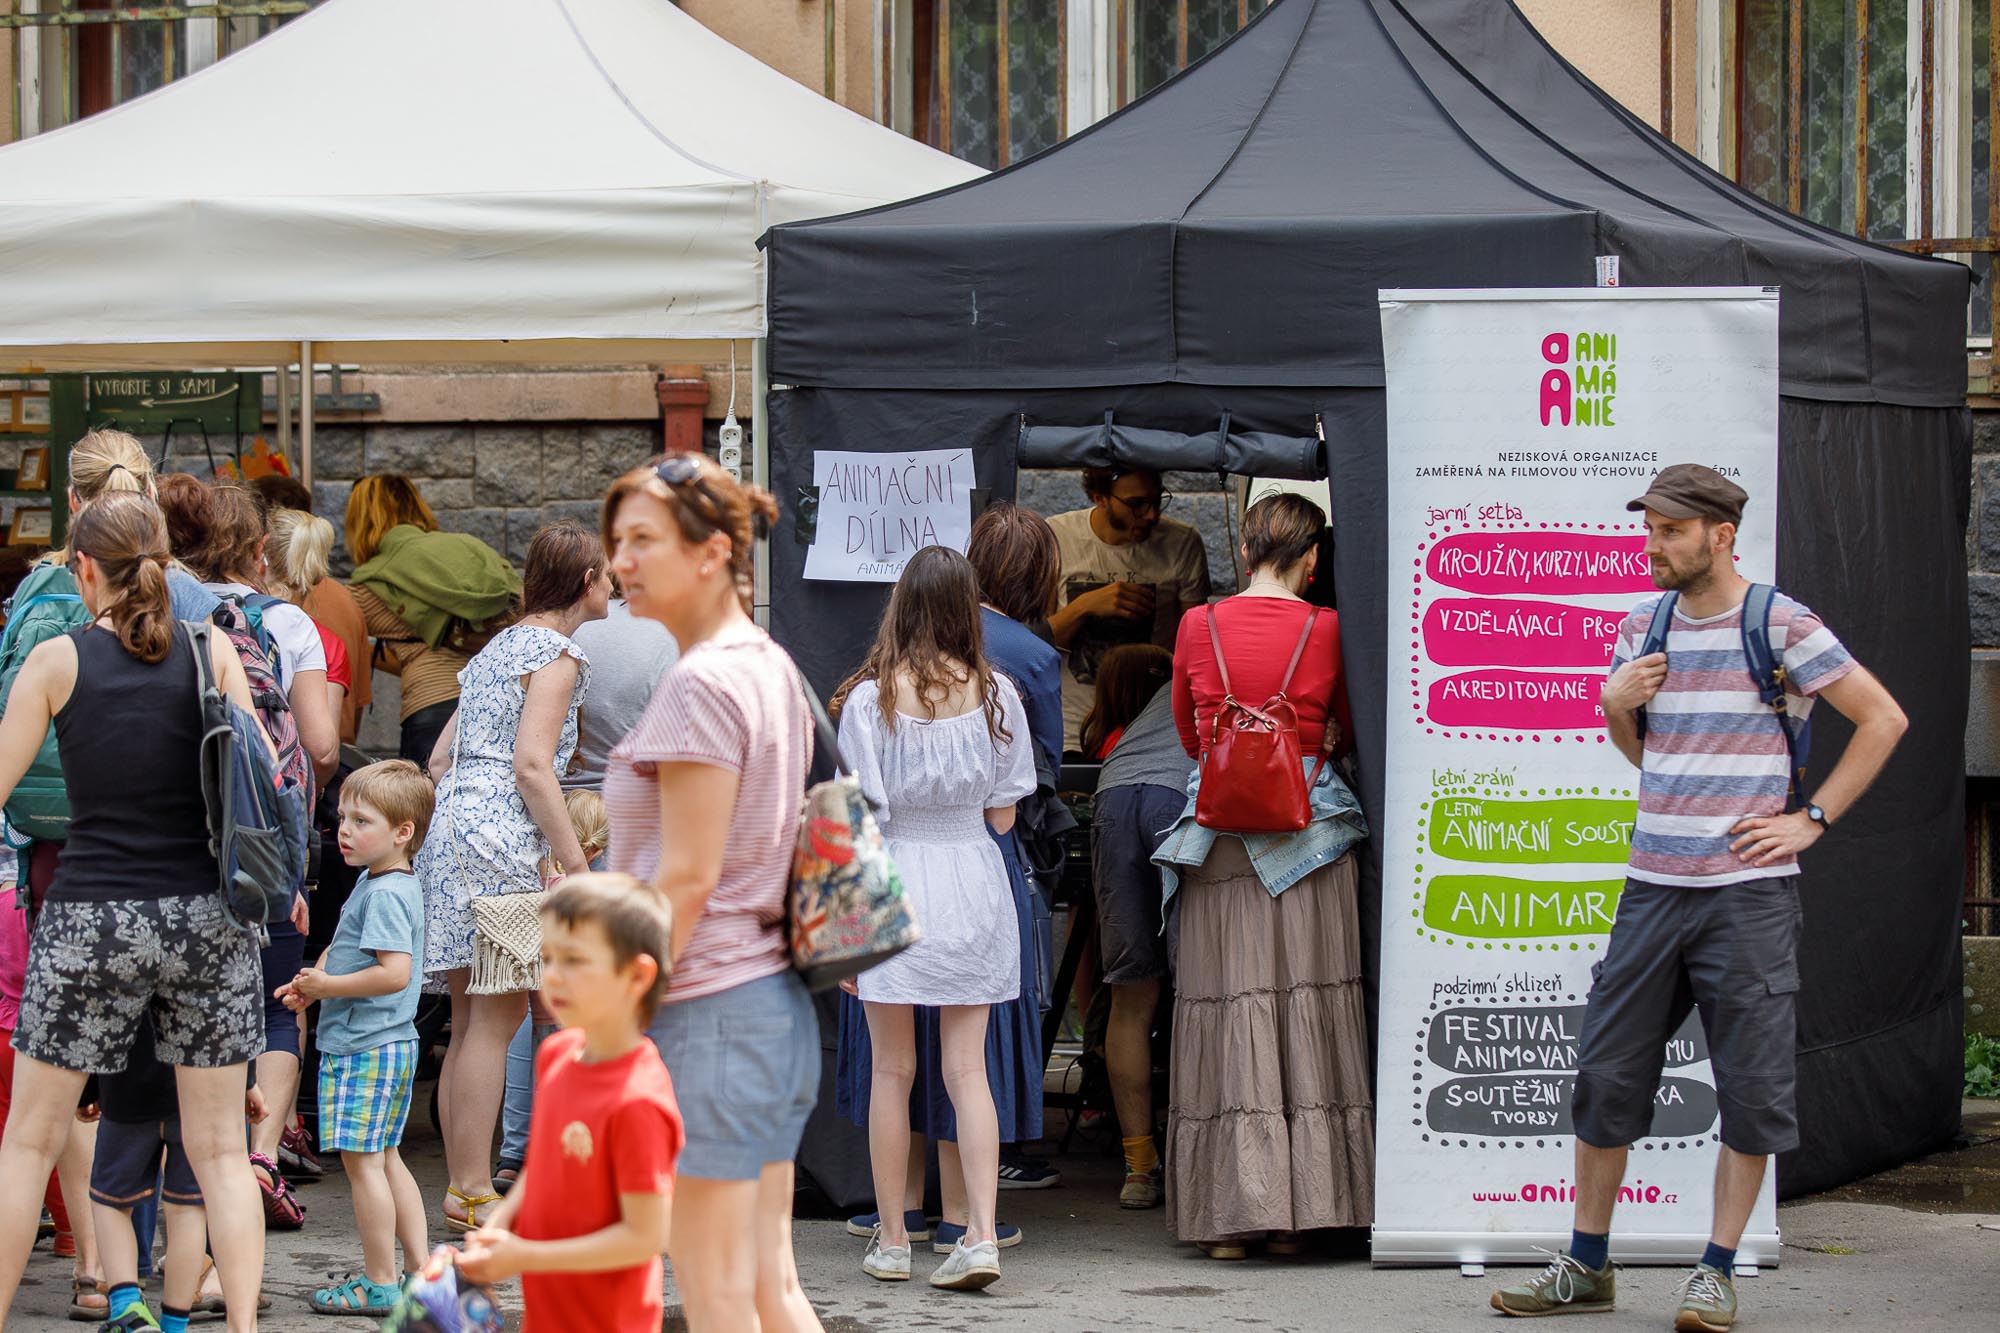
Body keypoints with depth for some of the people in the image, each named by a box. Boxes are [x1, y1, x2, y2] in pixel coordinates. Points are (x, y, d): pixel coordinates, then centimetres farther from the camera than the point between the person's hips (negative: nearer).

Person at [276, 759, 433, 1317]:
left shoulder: (385, 894, -18)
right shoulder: (375, 882, 14)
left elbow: (395, 973, -26)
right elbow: (351, 948, 27)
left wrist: (327, 986, -17)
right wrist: (314, 982, 10)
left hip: (365, 1050, -11)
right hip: (390, 1043, 11)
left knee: (361, 1161, -6)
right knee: (386, 1159, 15)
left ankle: (379, 1284, -2)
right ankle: (420, 1270, 18)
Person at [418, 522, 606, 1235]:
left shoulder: (497, 649, 23)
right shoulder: (557, 653, -4)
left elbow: (442, 760, 22)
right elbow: (531, 765, -15)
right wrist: (574, 861, -14)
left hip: (450, 824, 9)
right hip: (501, 835, -9)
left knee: (471, 1020, 10)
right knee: (496, 1016, -8)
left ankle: (461, 1188, 10)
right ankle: (474, 1193, -10)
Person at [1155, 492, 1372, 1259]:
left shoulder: (1198, 626, 2)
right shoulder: (1327, 631, -2)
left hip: (1219, 825, 1)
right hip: (1310, 826, -1)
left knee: (1226, 1007, 2)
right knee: (1307, 1007, 3)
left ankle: (1227, 1216, -1)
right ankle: (1295, 1210, 2)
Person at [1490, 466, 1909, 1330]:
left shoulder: (1781, 626, -5)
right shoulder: (1643, 627, 11)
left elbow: (1883, 719, -1)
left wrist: (1811, 819, -5)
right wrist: (1614, 704, 2)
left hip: (1749, 892, -5)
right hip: (1654, 886, 5)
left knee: (1751, 1087, -1)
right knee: (1606, 1071, 3)